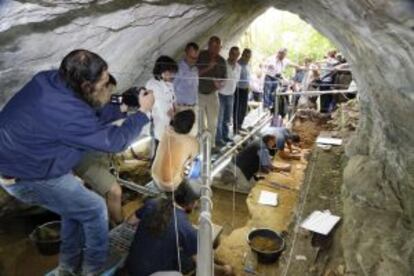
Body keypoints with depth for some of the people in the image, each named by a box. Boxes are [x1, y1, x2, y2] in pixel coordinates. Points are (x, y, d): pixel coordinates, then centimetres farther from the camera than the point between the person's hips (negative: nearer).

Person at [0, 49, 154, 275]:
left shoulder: (50, 79, -8)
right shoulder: (68, 112, -35)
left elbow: (89, 116, 7)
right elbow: (115, 141, -23)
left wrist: (122, 109, 1)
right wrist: (143, 112, -13)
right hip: (26, 177, -9)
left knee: (76, 204, 21)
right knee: (94, 209, 2)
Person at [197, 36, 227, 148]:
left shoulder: (221, 61, 2)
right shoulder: (200, 56, -10)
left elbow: (224, 78, 7)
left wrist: (220, 83, -16)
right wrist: (208, 68, -26)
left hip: (212, 94, 4)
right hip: (199, 94, -4)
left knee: (213, 122, 14)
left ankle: (211, 145, 30)